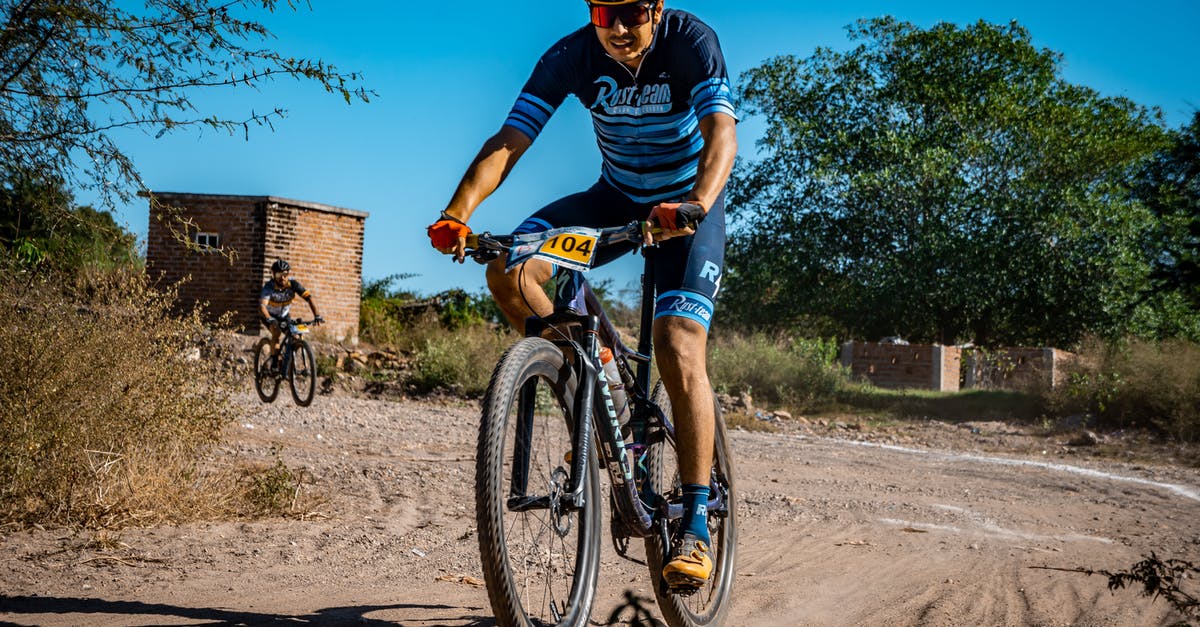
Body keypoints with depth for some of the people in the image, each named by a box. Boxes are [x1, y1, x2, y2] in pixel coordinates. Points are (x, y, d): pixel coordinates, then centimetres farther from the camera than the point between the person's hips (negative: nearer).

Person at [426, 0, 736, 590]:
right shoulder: (571, 56, -16)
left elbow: (721, 130, -37)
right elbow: (509, 140, -23)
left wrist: (697, 204, -57)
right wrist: (457, 212, -40)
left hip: (688, 204, -4)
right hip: (616, 198, 4)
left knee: (678, 348, -22)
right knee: (508, 270, -19)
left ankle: (695, 523, -16)